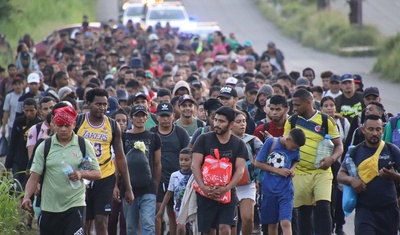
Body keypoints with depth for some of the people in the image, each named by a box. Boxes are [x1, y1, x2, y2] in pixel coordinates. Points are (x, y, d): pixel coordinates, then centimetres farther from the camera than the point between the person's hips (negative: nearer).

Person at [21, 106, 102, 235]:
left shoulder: (84, 145, 1)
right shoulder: (44, 147, 3)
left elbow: (97, 173, 3)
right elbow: (35, 176, 1)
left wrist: (82, 173, -17)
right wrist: (27, 197, -15)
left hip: (74, 205, -2)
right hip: (49, 208, 2)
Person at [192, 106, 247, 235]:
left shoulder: (238, 144, 3)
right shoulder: (204, 139, 0)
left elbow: (240, 170, -6)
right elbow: (195, 165, -6)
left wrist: (226, 188, -22)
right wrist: (203, 187, -21)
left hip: (227, 194, 0)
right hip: (206, 193, 0)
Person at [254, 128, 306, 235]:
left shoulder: (296, 149, -2)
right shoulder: (271, 142, -10)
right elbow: (257, 163, -6)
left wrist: (292, 169, -4)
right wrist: (278, 170, -12)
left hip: (286, 190, 0)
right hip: (269, 189, 0)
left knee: (286, 222, -14)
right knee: (272, 223, 10)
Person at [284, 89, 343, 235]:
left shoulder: (326, 121, -1)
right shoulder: (291, 121, 6)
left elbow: (339, 146, 1)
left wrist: (332, 158, -18)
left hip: (322, 172, -3)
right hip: (299, 174, 3)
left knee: (323, 208, -14)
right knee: (303, 212, 7)